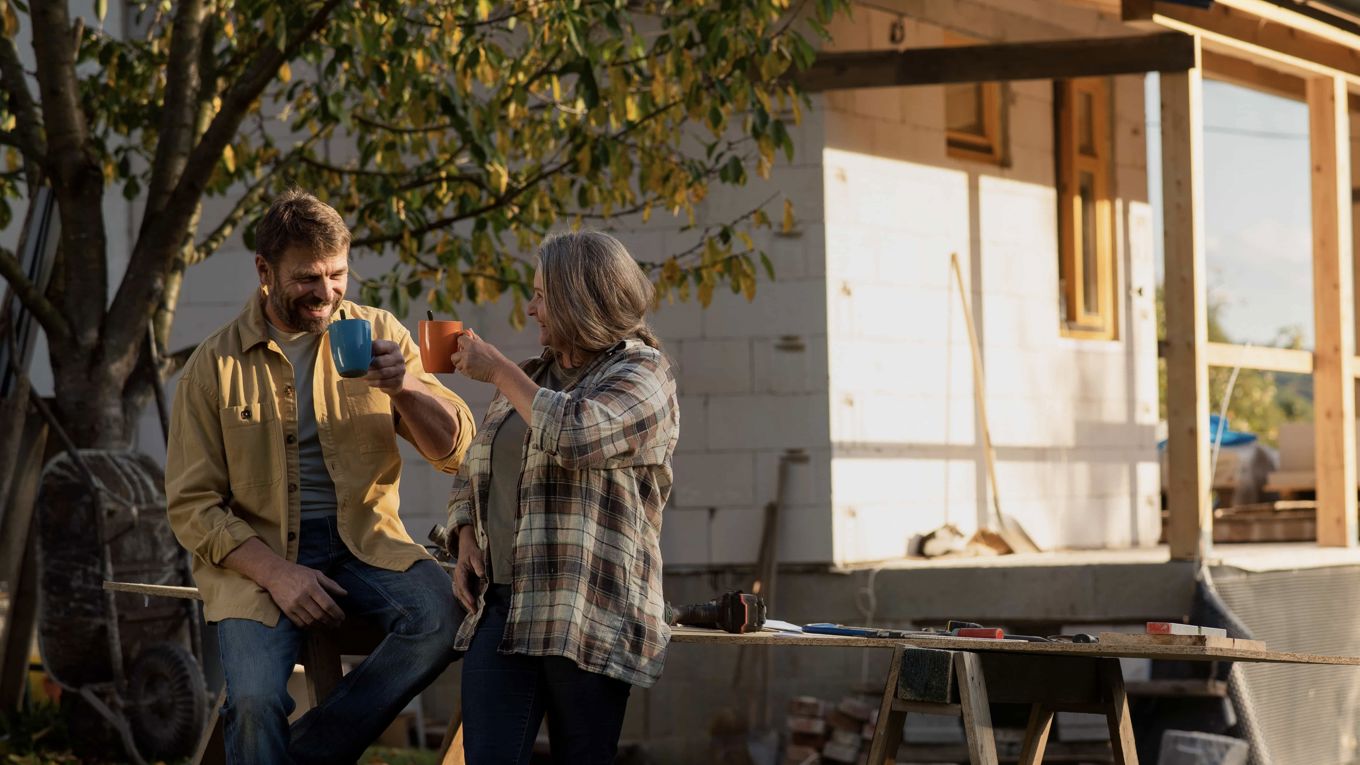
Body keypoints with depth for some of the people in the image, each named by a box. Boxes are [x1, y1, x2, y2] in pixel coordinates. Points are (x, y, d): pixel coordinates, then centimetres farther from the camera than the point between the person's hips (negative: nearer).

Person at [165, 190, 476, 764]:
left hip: (362, 542, 2)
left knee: (442, 615, -29)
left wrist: (407, 387, -18)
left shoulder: (376, 333, 6)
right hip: (257, 553, -2)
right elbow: (192, 505, 0)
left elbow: (455, 451, 3)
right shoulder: (215, 365, 1)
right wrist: (276, 573, -15)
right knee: (256, 701, -29)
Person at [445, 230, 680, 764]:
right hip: (502, 607, 5)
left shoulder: (641, 374, 0)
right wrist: (466, 539, 9)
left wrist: (497, 370, -9)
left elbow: (575, 435, -20)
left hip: (586, 617, -5)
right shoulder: (533, 377, 20)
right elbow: (474, 469, 28)